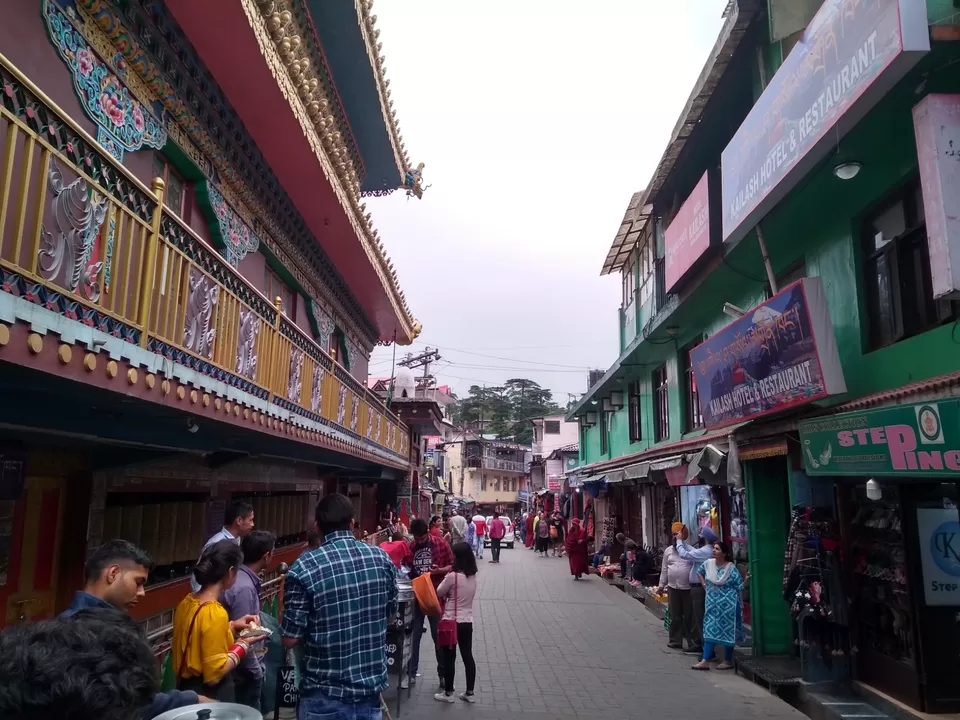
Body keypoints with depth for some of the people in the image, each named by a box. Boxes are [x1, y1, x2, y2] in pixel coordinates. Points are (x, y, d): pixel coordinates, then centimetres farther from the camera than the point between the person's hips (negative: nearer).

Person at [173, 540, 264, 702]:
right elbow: (214, 675, -23)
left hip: (187, 690, 8)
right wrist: (244, 643, -13)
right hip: (209, 697, -8)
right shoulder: (215, 613, -26)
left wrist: (231, 626, 8)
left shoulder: (186, 602, -1)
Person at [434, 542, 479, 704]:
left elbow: (439, 593, -6)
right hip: (467, 622, 6)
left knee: (449, 658, 7)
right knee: (468, 656, 12)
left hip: (451, 622, -6)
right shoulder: (473, 576, 1)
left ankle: (448, 693, 17)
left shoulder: (452, 576, -19)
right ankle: (469, 693, 20)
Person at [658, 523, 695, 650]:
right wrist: (661, 585, 12)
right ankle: (675, 640, 16)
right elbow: (664, 569, 12)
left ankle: (692, 641, 13)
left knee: (689, 616, 4)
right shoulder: (668, 550, 8)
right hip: (673, 588, 3)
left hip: (688, 588, -3)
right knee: (675, 616, 8)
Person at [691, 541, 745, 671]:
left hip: (727, 605, -5)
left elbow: (740, 586, -10)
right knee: (710, 630, 5)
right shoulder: (708, 563, 0)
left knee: (727, 631, 5)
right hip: (712, 604, 5)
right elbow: (699, 572, 20)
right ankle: (705, 661, 8)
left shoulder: (731, 568, -15)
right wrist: (704, 585, 11)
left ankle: (728, 661, 19)